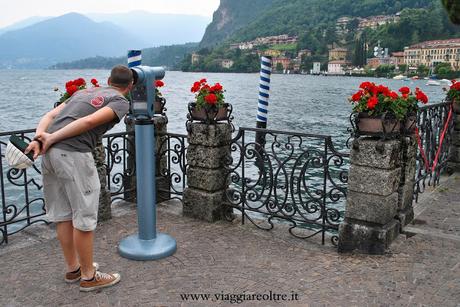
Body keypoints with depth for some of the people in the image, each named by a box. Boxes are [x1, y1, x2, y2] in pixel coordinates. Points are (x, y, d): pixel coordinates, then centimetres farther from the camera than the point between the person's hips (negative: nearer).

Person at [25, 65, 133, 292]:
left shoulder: (84, 92, 26)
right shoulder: (121, 102, 5)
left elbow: (50, 115, 14)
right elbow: (90, 121, -12)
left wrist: (38, 139, 1)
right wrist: (51, 138, -9)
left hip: (49, 152, 8)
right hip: (73, 154, -8)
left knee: (62, 213, 16)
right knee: (84, 216, 4)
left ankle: (73, 268, 32)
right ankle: (88, 276, 17)